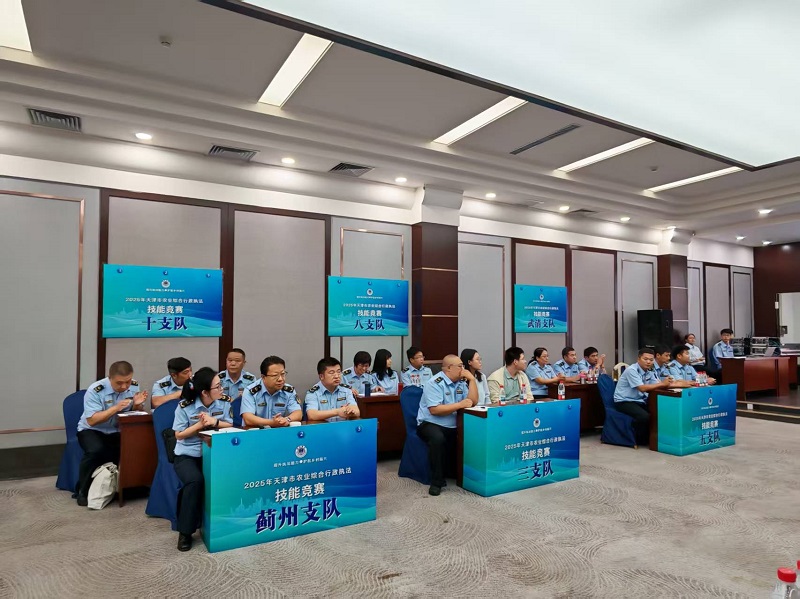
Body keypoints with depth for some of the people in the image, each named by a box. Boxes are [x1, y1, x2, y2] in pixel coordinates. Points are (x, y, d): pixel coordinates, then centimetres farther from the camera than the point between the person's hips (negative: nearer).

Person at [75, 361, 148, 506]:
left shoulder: (134, 386, -6)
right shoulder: (95, 390, -20)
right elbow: (91, 420, -22)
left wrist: (137, 405, -19)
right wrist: (116, 407, -31)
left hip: (118, 431, 4)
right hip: (92, 431, -4)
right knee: (96, 450, -35)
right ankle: (83, 491, -11)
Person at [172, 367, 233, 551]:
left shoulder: (224, 402, -3)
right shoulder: (185, 406, -11)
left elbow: (230, 427, -1)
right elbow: (179, 434, -6)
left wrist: (214, 422, -20)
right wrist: (199, 425, -19)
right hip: (187, 455, -2)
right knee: (195, 480, -32)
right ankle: (185, 532, -12)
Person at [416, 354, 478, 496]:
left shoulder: (461, 382, 10)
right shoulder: (435, 383, -13)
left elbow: (473, 401, 2)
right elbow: (434, 410, -23)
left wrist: (472, 379, -4)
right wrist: (460, 405, -20)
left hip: (453, 426, 7)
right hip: (430, 424, -7)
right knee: (438, 439, -36)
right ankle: (437, 481, -19)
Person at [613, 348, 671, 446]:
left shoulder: (649, 371, 8)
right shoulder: (632, 370, -18)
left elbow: (657, 385, -2)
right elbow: (642, 388, -27)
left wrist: (666, 383, -24)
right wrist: (662, 384, -25)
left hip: (640, 401, 8)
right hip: (624, 401, -8)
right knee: (644, 416, -29)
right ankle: (641, 440, -4)